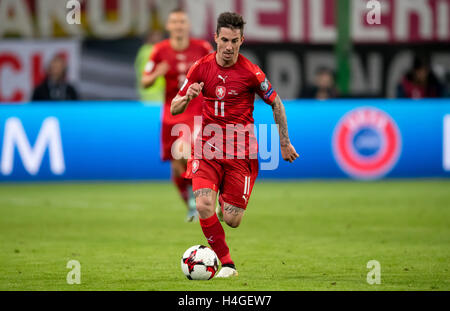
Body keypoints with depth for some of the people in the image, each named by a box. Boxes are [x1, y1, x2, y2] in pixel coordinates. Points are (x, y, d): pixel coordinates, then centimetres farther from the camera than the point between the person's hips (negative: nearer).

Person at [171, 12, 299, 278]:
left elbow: (276, 104, 8)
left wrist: (285, 144, 10)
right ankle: (227, 263, -5)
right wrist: (188, 97, -16)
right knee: (204, 206, -21)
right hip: (208, 148, 2)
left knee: (232, 220, -5)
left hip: (240, 151, -2)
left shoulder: (251, 72, -7)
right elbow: (175, 109, 7)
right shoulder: (202, 67, 1)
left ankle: (226, 203, 33)